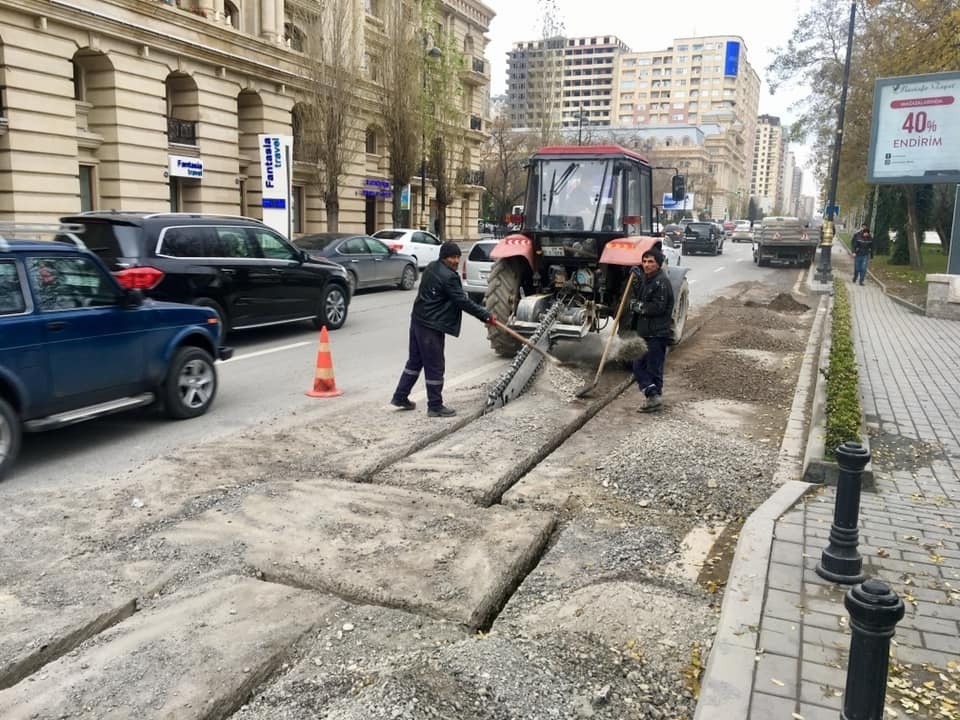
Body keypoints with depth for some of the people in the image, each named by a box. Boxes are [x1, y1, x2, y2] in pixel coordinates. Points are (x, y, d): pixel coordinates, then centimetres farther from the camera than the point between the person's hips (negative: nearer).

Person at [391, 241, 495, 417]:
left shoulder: (431, 268, 12)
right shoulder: (448, 277, -19)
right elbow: (463, 302, -19)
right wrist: (486, 315, -12)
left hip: (418, 320, 10)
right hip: (431, 327, -10)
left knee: (415, 360, 19)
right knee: (434, 366, -1)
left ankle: (400, 397, 25)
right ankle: (435, 406, 8)